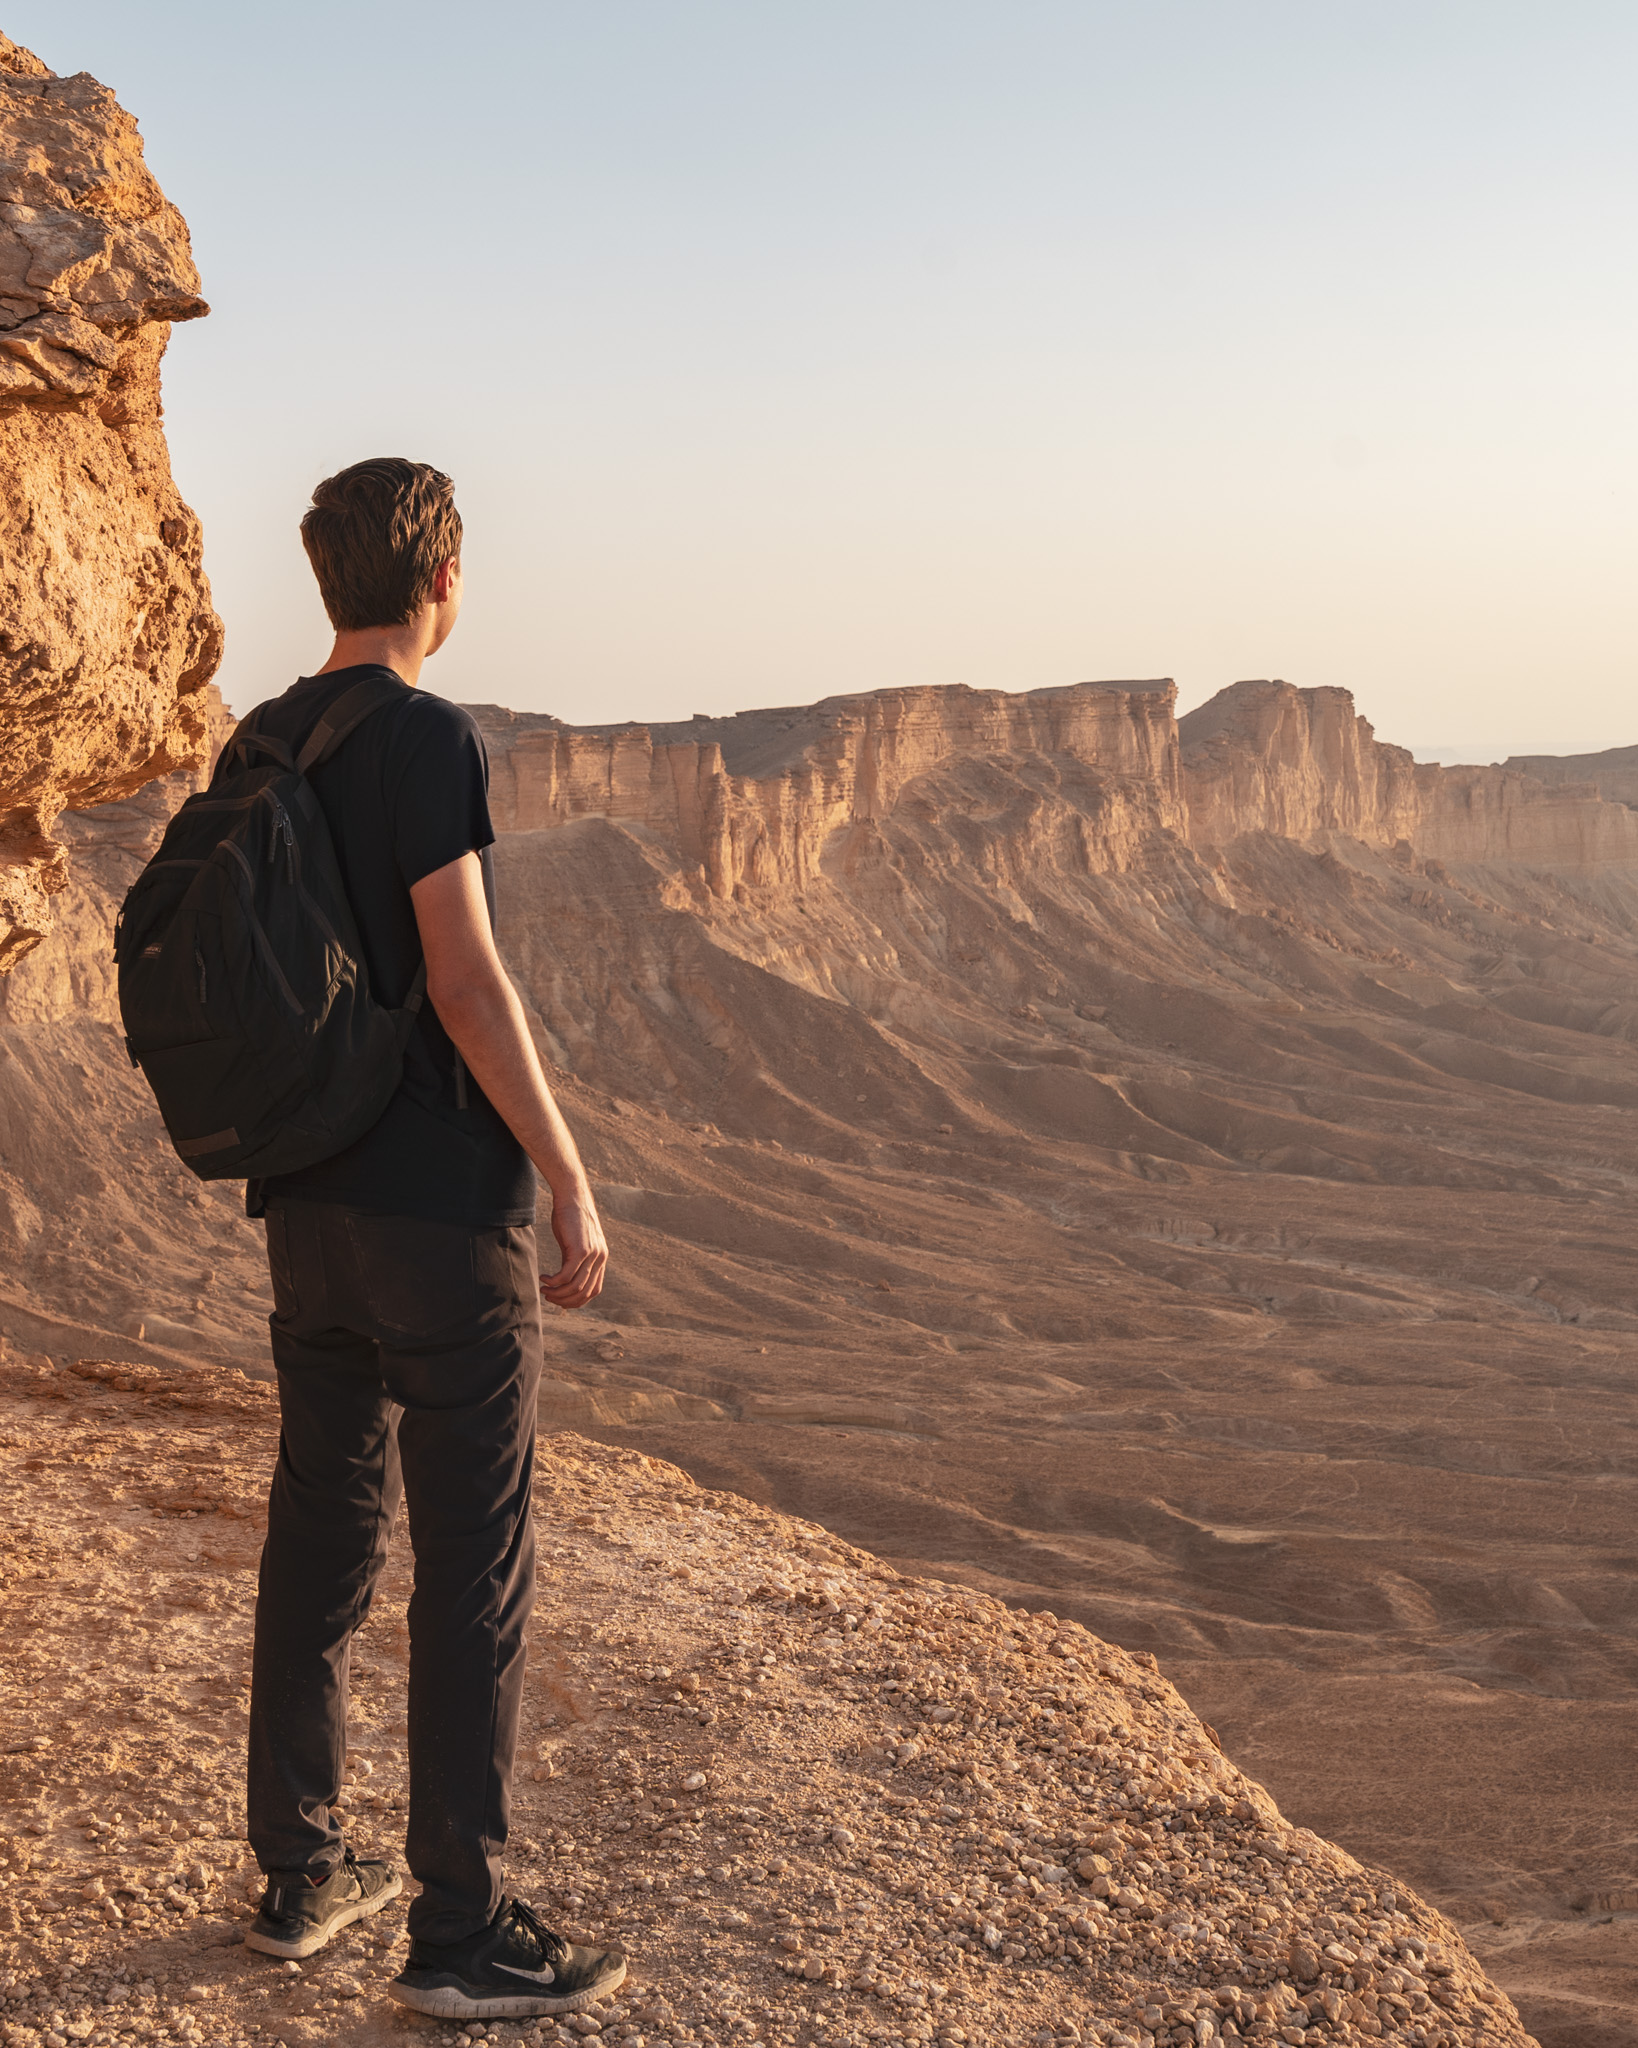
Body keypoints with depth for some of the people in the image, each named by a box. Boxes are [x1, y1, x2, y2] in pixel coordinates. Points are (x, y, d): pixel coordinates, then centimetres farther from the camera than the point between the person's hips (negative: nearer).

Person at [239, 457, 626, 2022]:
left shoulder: (264, 743, 11)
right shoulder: (428, 739, -13)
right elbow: (464, 981, -18)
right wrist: (569, 1180, -14)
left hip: (305, 1203, 8)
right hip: (439, 1206, -8)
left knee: (319, 1530, 15)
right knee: (474, 1562, -1)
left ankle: (299, 1872, 25)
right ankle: (459, 1928, 6)